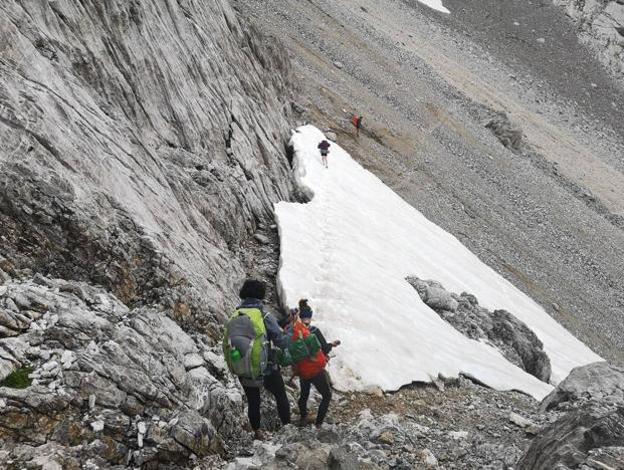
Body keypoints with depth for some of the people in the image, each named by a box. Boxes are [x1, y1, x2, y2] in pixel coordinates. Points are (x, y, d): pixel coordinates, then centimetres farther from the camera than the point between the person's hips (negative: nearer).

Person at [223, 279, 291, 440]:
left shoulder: (234, 318, -6)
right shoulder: (265, 316, -19)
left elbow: (228, 344, 2)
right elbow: (282, 342, -16)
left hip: (243, 374, 4)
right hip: (266, 371, -3)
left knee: (253, 402, 28)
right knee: (281, 396, 24)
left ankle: (257, 432, 40)